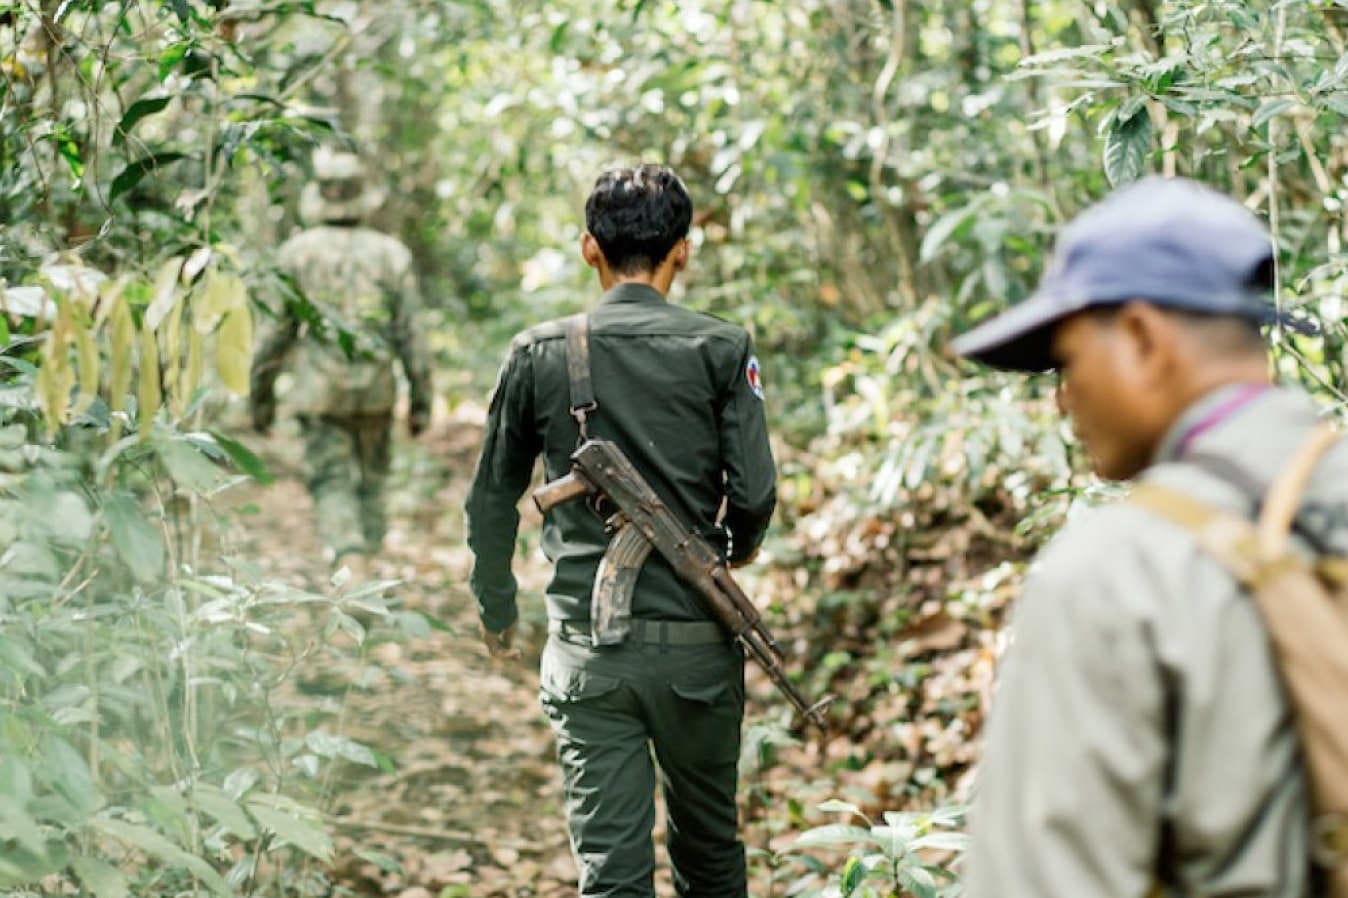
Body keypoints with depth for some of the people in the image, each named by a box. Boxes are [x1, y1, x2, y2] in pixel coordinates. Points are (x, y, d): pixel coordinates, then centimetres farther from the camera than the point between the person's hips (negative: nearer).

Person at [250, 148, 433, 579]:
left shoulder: (296, 253, -2)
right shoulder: (391, 254, 1)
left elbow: (275, 332, 0)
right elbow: (410, 334, -1)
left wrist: (260, 394, 10)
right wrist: (421, 400, 6)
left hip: (319, 391, -1)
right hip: (376, 392, 2)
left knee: (331, 483, 0)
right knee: (370, 482, 16)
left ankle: (354, 568, -19)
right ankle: (366, 558, 18)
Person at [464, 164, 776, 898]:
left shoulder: (539, 354, 1)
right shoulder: (720, 350, -3)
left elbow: (493, 498, 9)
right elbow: (754, 492, -7)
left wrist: (496, 609, 25)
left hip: (586, 650, 0)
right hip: (695, 643, 0)